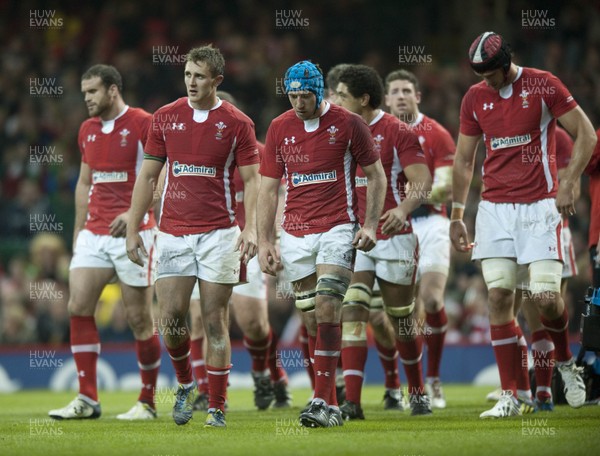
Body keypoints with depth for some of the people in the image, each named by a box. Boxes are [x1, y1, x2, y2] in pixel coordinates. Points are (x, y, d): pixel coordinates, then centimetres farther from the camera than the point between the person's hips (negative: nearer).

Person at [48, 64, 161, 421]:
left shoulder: (142, 124, -8)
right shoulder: (88, 130, 14)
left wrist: (134, 213, -25)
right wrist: (78, 230, 18)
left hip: (133, 232, -7)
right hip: (95, 232, 7)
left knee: (139, 317, -3)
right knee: (78, 307, -4)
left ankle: (148, 402, 8)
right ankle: (88, 399, 0)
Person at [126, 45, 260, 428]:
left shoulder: (237, 123, -1)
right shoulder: (165, 118, 6)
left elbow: (251, 179, -1)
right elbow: (148, 176, 10)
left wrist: (251, 228, -16)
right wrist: (133, 229, 6)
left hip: (218, 233, -2)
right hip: (173, 232, 2)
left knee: (215, 321, -3)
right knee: (171, 318, -4)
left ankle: (217, 407, 4)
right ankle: (185, 385, 23)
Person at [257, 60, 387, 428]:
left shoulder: (348, 124, -2)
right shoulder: (279, 128, 7)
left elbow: (376, 176, 4)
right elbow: (269, 188, 11)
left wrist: (370, 225, -7)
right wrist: (265, 241, 5)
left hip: (338, 228, -4)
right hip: (295, 233, 4)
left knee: (327, 309, -17)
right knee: (312, 318, 4)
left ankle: (323, 403, -17)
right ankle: (332, 405, 11)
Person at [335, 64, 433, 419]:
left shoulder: (397, 132, -8)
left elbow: (423, 181, -15)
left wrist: (403, 209, -33)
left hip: (393, 237, -4)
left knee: (402, 318, 8)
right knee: (352, 312, -13)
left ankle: (418, 391, 29)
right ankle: (352, 402, -19)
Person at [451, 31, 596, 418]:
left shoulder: (543, 85, -5)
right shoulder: (475, 98, 8)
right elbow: (464, 159, 17)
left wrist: (568, 184, -11)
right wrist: (457, 215, 15)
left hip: (539, 206, -4)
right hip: (495, 208, 4)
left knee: (546, 295, -12)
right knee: (499, 297, -4)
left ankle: (566, 362, 20)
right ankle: (510, 397, 0)